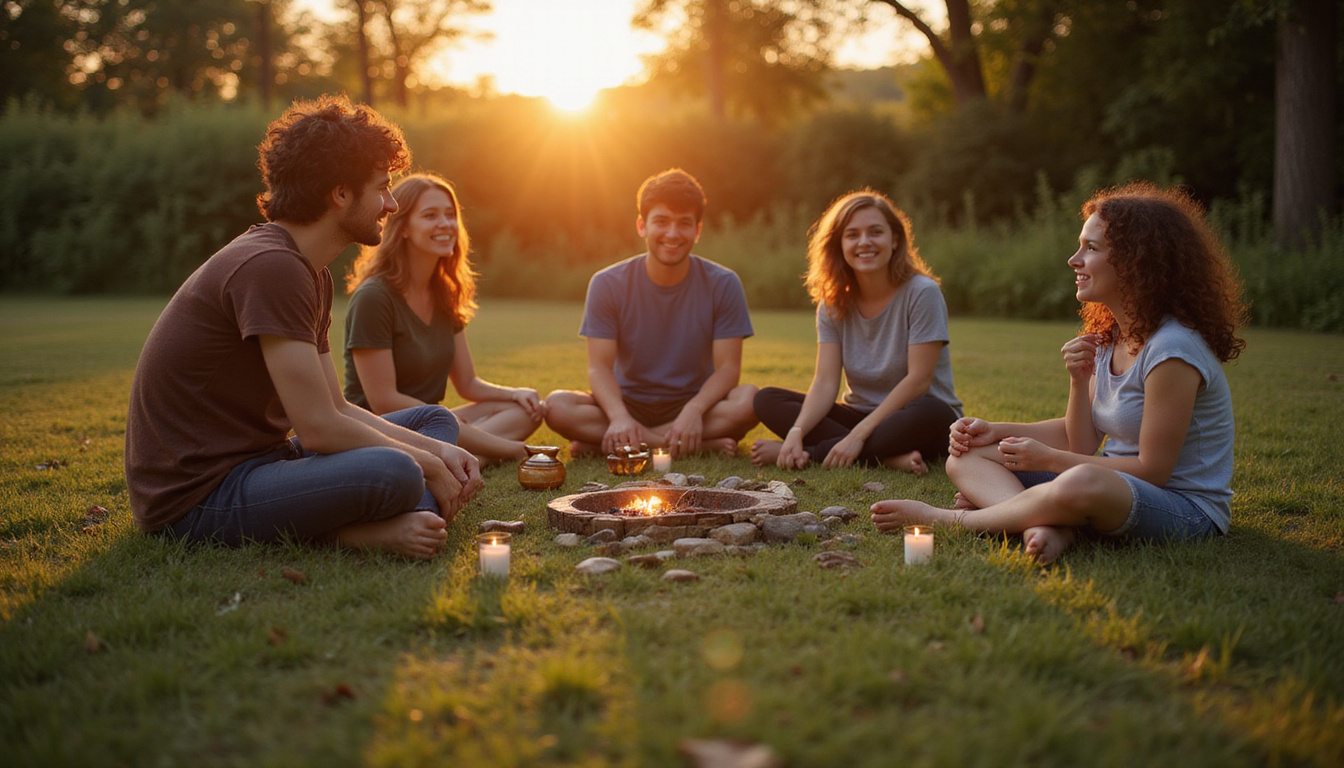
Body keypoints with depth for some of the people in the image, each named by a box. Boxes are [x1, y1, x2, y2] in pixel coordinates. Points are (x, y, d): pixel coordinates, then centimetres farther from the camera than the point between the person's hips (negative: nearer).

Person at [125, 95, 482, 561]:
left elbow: (336, 409, 13)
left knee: (436, 421, 12)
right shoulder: (271, 266, -19)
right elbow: (318, 428, -22)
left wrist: (436, 450, 1)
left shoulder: (311, 274, 14)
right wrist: (427, 466, -10)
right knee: (394, 474, -36)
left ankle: (405, 524, -12)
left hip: (254, 463, 11)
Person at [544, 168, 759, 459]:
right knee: (557, 406, -28)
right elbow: (599, 367, -11)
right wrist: (619, 416, -32)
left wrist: (694, 410, -31)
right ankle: (698, 445, -29)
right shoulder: (607, 285, -5)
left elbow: (728, 367, -10)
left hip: (692, 405, 0)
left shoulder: (723, 285, -5)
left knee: (750, 400, -32)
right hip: (629, 403, 0)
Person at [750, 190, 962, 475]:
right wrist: (796, 432, -26)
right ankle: (889, 457, -26)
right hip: (860, 414, 5)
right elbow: (825, 381, -7)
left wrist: (858, 434, -25)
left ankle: (812, 453, -26)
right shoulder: (833, 304, 3)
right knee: (767, 400, -13)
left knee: (927, 413, -39)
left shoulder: (921, 293, -12)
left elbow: (918, 379, -18)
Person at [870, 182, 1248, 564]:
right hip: (1116, 492, 8)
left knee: (1081, 484, -43)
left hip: (1186, 508, -8)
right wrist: (1079, 382, -11)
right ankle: (1047, 528, -30)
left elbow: (1151, 470, -18)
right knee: (966, 455, -2)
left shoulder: (1173, 350, -19)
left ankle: (951, 518, -22)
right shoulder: (1108, 337, 8)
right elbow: (1082, 442, 6)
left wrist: (1047, 459, -14)